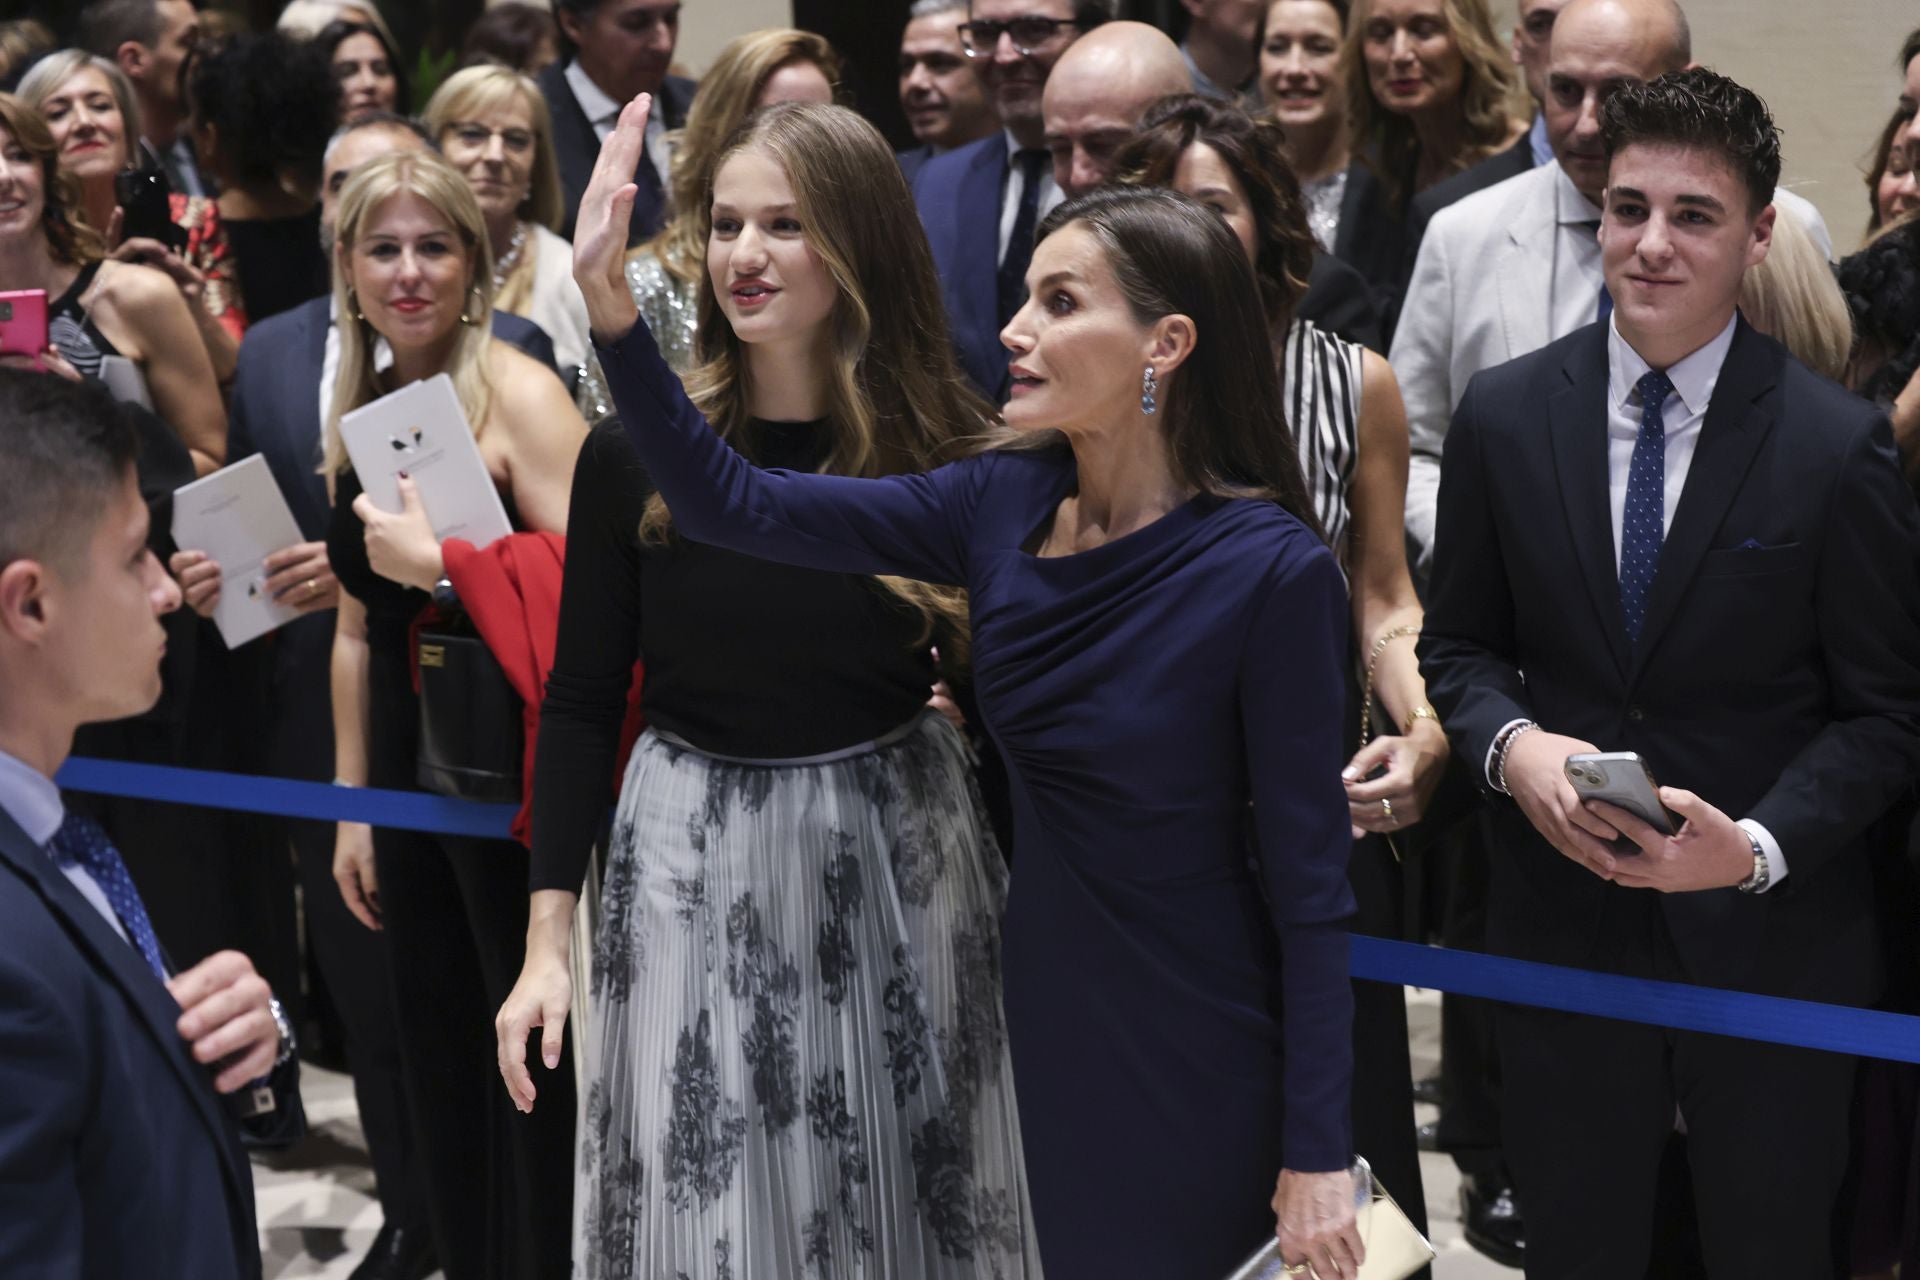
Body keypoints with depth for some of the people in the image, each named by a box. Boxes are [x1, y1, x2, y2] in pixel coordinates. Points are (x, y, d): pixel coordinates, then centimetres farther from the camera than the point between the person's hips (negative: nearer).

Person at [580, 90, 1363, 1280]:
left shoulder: (1270, 569, -20)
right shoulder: (1003, 506, -4)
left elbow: (1311, 877, -16)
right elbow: (733, 505, -5)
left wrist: (1318, 1155, -14)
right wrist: (609, 301, -17)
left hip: (1196, 1048, -5)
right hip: (1042, 1012, 6)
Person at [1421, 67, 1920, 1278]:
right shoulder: (1505, 414, -3)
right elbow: (1459, 643, 7)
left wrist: (1759, 847, -22)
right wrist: (1509, 744, -14)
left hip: (1774, 936, -2)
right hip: (1563, 916, 2)